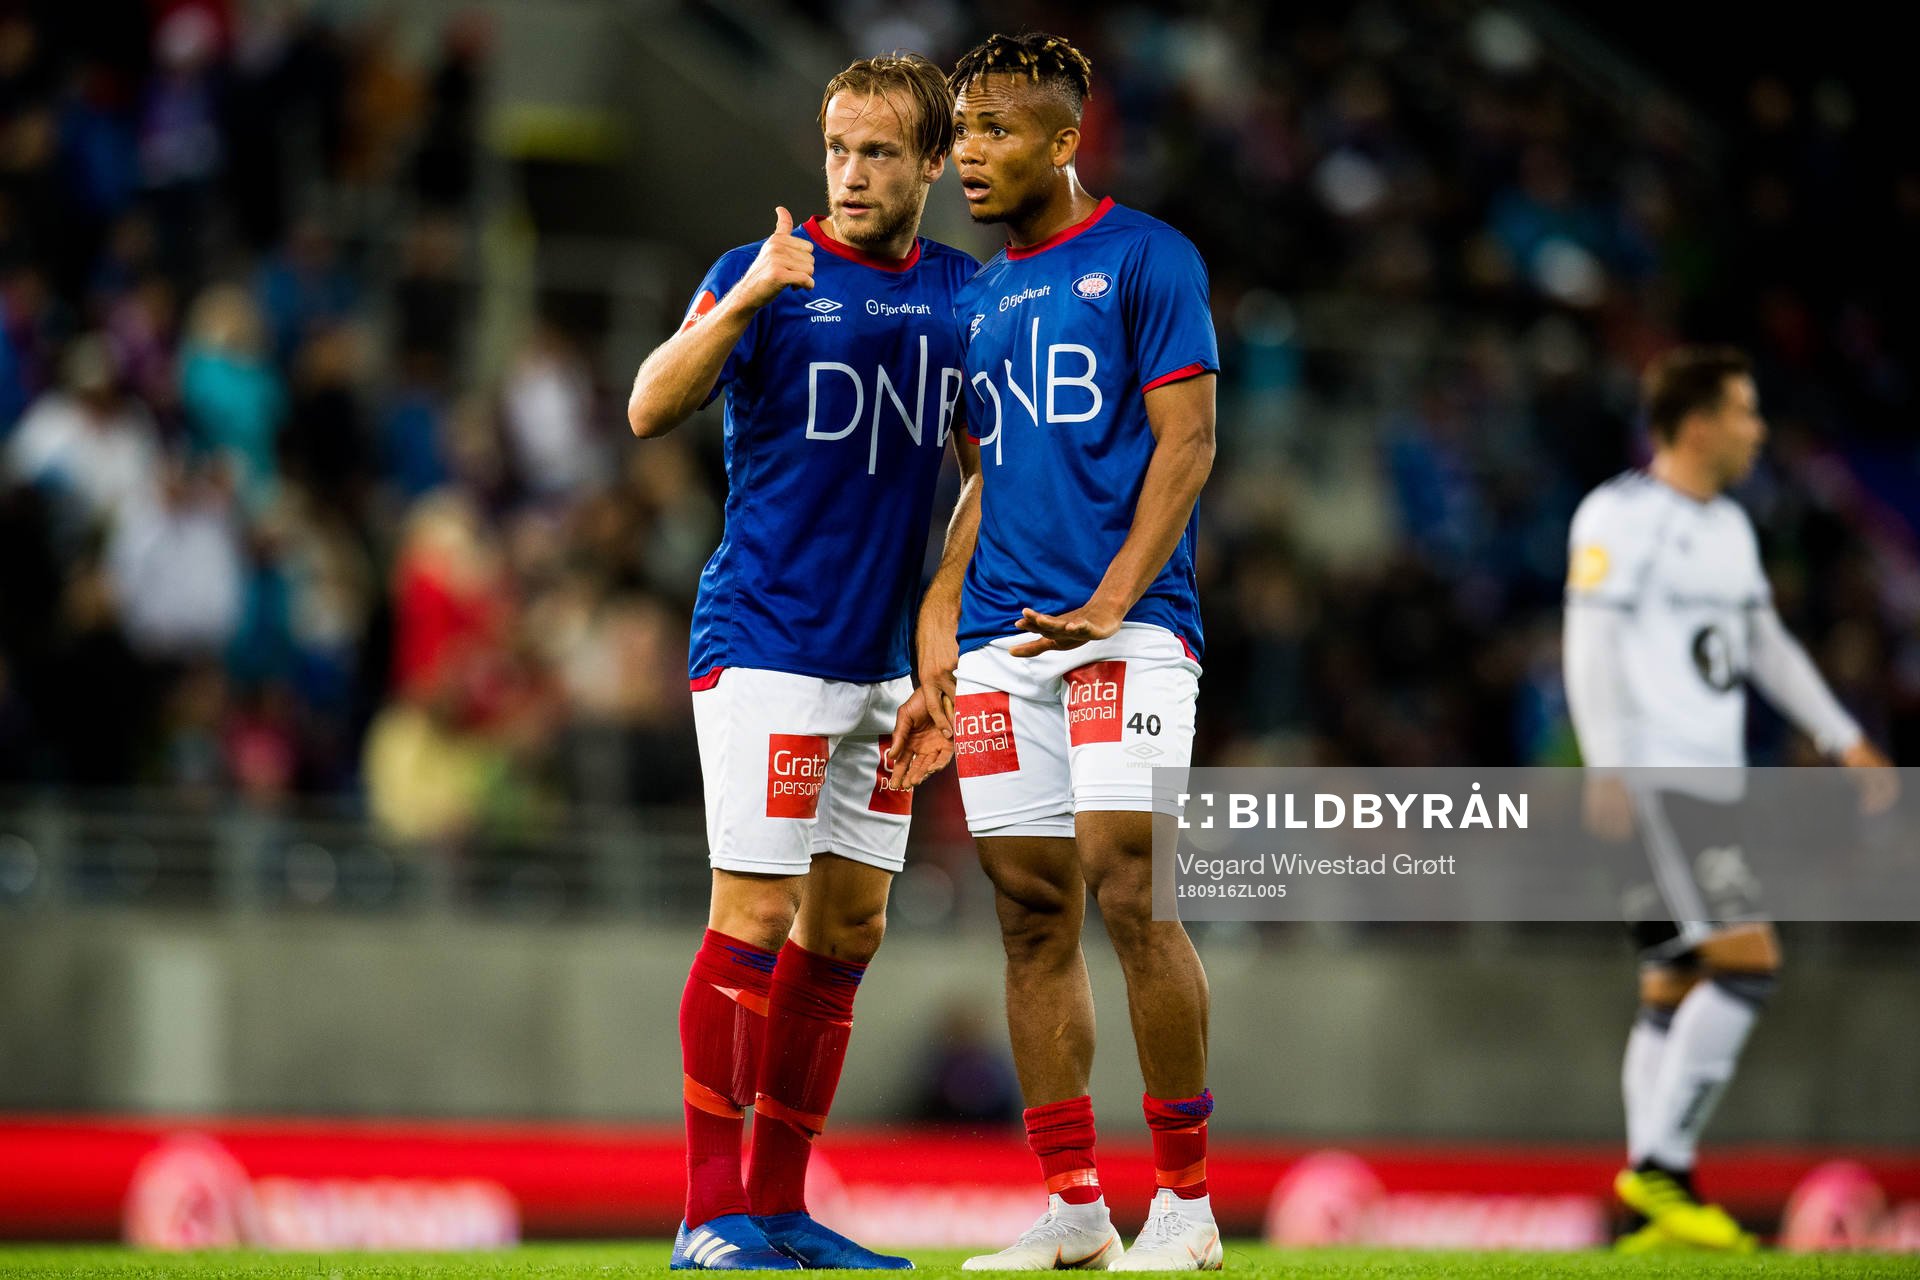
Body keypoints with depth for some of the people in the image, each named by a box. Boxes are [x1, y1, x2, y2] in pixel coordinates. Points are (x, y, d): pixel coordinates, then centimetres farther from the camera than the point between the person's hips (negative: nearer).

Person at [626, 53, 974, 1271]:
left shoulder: (962, 291, 9)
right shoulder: (767, 275, -6)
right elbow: (650, 409, -19)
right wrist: (744, 301, -34)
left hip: (883, 657, 6)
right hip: (764, 642, -6)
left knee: (848, 929, 8)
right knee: (756, 917, -10)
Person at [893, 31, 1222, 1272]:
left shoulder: (1145, 259, -1)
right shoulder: (983, 300, 19)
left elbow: (1186, 443, -7)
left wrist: (1110, 605, -17)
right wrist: (936, 650, 15)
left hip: (1126, 627, -7)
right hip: (1000, 641, 7)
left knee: (1130, 891, -14)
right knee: (1033, 914, 4)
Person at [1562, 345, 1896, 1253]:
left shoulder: (1728, 526, 18)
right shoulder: (1622, 515, -8)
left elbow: (1767, 646, 25)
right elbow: (1590, 645, -13)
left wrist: (1844, 739, 19)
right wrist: (1606, 768, -21)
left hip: (1712, 785, 9)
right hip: (1656, 781, -9)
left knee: (1679, 990, 7)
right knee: (1747, 962, -17)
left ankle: (1654, 1211, 7)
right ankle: (1658, 1162, -13)